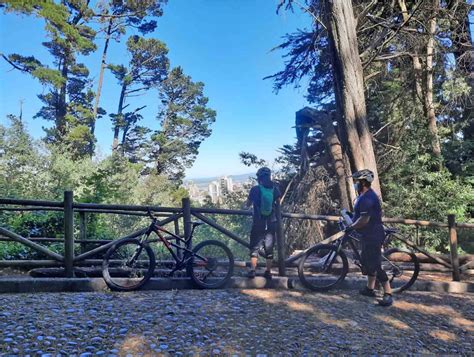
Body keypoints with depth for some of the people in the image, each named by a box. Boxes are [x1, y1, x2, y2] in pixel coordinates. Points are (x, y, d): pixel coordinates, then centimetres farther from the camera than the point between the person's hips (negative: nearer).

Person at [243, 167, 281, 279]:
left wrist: (245, 205, 28)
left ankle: (252, 270, -2)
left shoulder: (255, 189, -7)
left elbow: (247, 204, 6)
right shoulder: (275, 189, -2)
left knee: (255, 247, 6)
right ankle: (268, 272, 15)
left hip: (258, 223, -2)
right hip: (271, 223, 2)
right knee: (269, 248, 11)